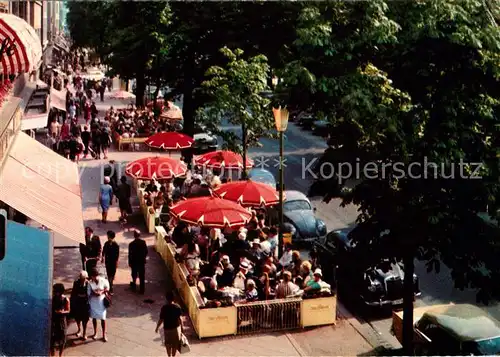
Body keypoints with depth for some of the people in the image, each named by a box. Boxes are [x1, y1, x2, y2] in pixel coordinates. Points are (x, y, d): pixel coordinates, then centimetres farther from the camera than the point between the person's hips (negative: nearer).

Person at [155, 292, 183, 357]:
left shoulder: (164, 308, -20)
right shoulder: (177, 307, -15)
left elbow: (161, 319, -14)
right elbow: (180, 318, -10)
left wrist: (157, 328, 1)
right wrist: (182, 328, 3)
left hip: (167, 328, -2)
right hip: (176, 328, 2)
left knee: (168, 344, 19)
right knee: (175, 344, 20)